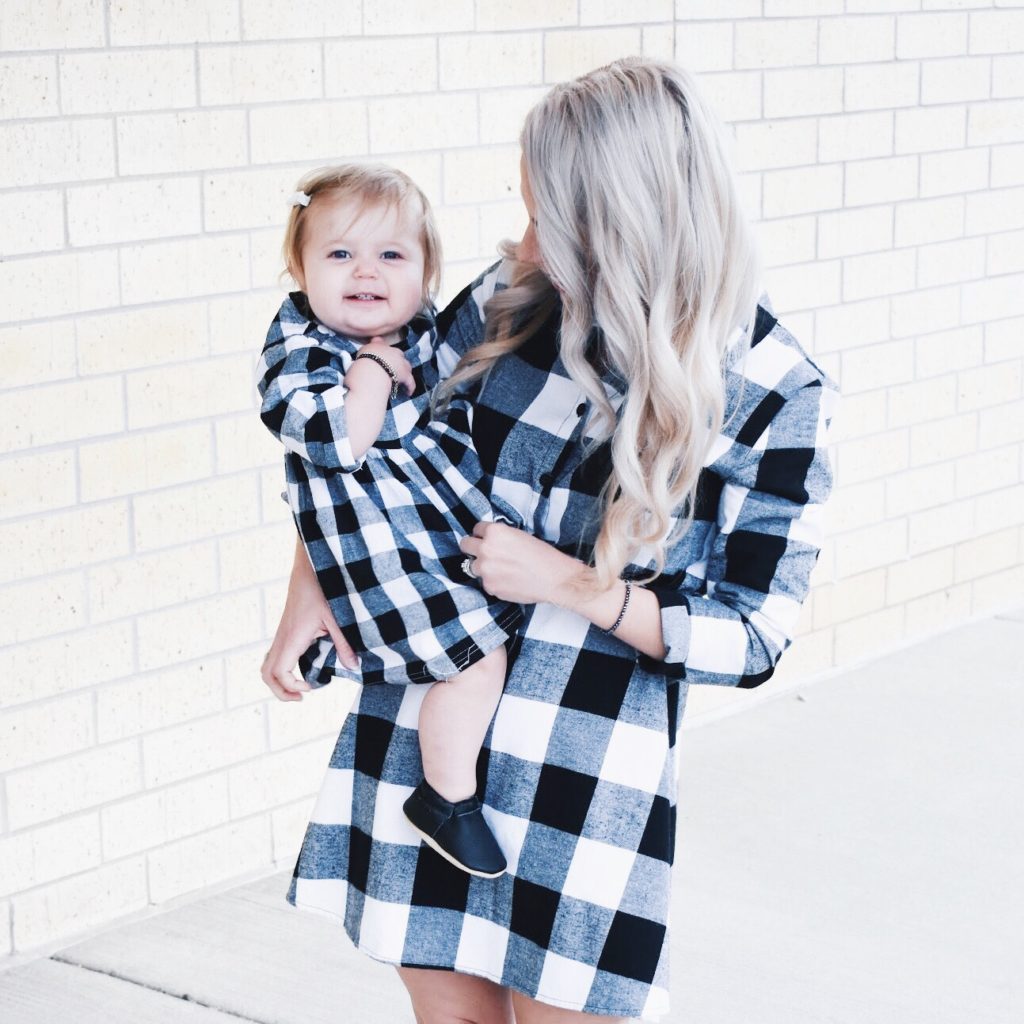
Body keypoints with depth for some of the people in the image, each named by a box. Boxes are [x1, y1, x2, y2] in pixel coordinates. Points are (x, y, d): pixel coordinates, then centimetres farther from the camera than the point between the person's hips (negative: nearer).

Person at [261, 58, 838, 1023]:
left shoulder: (774, 394, -12)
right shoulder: (511, 302, -4)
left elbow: (747, 640, -9)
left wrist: (568, 583, -16)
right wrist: (312, 588, -1)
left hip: (589, 768, -3)